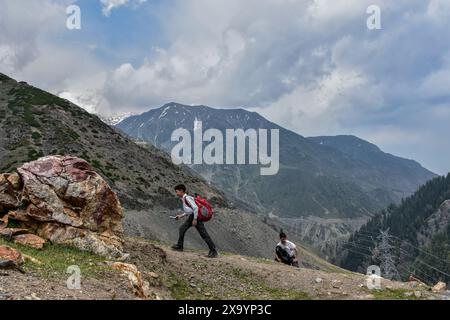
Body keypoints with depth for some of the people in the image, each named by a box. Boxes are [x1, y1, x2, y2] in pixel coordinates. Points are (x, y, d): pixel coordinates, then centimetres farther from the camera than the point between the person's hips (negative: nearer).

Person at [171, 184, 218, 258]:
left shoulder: (187, 198, -13)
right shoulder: (184, 199, 17)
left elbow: (195, 208, -21)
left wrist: (195, 219, -20)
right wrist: (181, 216, 20)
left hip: (196, 217, -10)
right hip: (191, 216, 10)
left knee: (203, 233, -10)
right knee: (182, 229, 16)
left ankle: (213, 250, -10)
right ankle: (180, 246, 28)